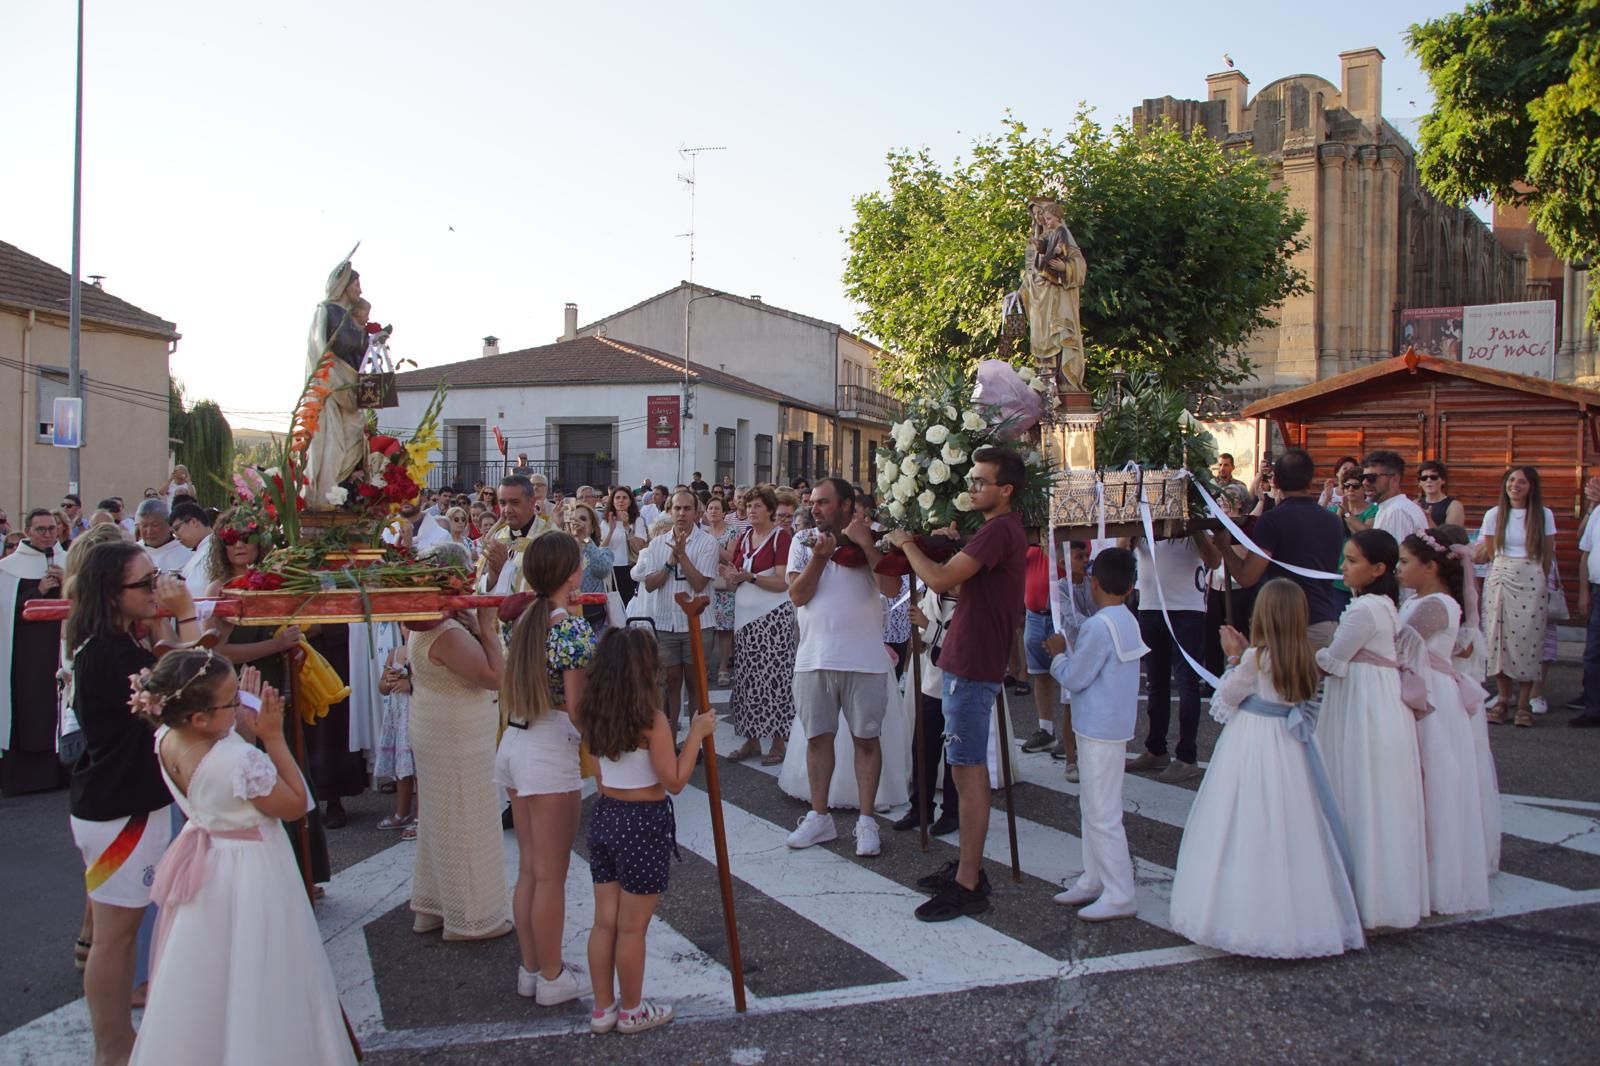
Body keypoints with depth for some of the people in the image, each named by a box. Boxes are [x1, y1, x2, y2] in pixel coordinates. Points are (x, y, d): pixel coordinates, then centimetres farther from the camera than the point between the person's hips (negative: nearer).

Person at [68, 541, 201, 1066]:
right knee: (115, 933, 3)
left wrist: (161, 624, 0)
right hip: (119, 812, -10)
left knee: (122, 927, 19)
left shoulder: (105, 646, 7)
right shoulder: (111, 654, -24)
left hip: (120, 802, 10)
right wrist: (185, 614, -23)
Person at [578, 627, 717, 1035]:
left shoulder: (595, 715, 1)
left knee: (605, 921, 15)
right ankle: (632, 1012, 22)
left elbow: (599, 777, 11)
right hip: (644, 822, -6)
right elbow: (674, 781, -15)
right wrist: (696, 734, -10)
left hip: (604, 816, 6)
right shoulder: (651, 719, -19)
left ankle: (603, 1008, 26)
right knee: (632, 927, 7)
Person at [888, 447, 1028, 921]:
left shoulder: (998, 530, -17)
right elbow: (962, 583, 20)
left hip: (970, 667, -11)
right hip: (971, 663, 11)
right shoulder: (1006, 530, 18)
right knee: (970, 770, 15)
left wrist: (906, 543, -7)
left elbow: (941, 580, -23)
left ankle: (967, 886, -1)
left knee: (969, 772, -6)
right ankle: (971, 869, 24)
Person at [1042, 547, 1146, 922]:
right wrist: (1068, 653, 8)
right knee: (1093, 807, 18)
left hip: (1100, 731, -10)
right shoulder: (1127, 621, 8)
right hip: (1111, 726, 10)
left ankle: (1120, 896, 2)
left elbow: (1074, 679, -15)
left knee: (1103, 814, -4)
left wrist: (1058, 654, 1)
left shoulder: (1099, 626, -21)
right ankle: (1093, 880, 26)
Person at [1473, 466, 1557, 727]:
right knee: (1499, 638, -1)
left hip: (1531, 583, -1)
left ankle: (1523, 704, 3)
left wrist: (1545, 582, 5)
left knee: (1527, 640, -4)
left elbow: (1548, 554, 7)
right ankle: (1503, 700, 8)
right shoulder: (1494, 515, 6)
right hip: (1499, 580, 1)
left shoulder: (1544, 515, 3)